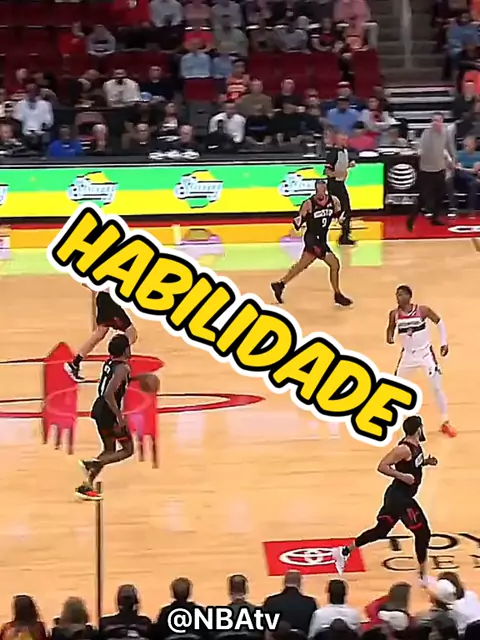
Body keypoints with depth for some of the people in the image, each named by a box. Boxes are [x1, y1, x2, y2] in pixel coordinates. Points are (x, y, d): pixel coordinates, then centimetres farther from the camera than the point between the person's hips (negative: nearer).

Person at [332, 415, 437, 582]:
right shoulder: (404, 449, -23)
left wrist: (426, 462, 6)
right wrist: (403, 476, -29)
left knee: (381, 531, 17)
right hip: (400, 497, -10)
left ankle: (344, 552, 26)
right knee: (423, 533, -2)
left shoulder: (415, 445, 6)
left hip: (399, 496, 10)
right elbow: (382, 466, -26)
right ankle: (423, 577, 7)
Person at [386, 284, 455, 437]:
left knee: (437, 388, -2)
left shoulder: (422, 310, -17)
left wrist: (444, 343, -6)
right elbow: (391, 329, 7)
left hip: (425, 353, -2)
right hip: (408, 354, 2)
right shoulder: (394, 314, -10)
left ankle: (445, 423, 8)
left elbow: (439, 322, -2)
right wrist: (389, 338, -17)